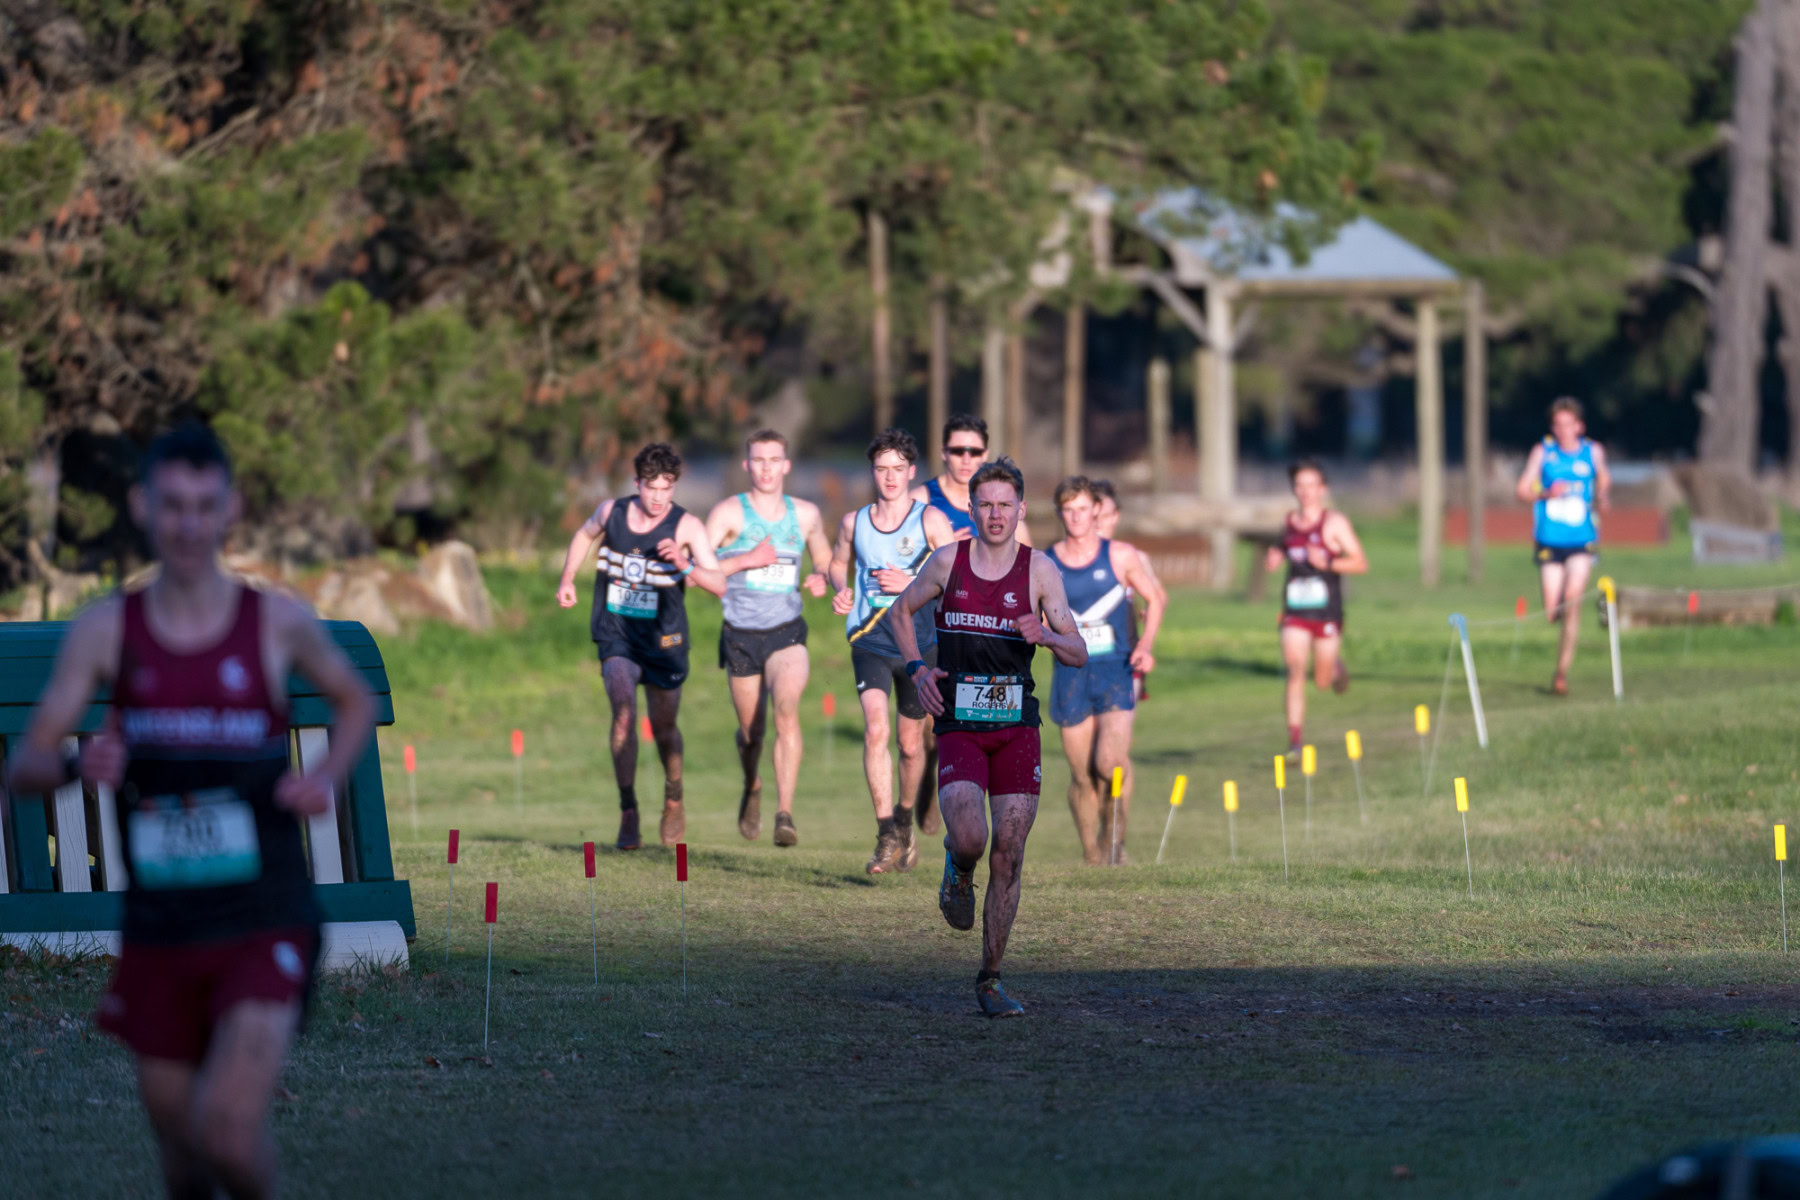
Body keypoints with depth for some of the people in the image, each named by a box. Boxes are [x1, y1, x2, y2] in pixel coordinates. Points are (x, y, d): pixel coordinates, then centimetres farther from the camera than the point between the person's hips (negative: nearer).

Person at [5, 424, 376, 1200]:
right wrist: (77, 765, -24)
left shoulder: (277, 624, -3)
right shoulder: (106, 631, -1)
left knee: (228, 1131, -19)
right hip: (158, 931, 2)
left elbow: (356, 704, 16)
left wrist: (327, 777, -4)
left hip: (264, 926, -2)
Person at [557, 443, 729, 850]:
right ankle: (628, 813, -18)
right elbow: (585, 534, 21)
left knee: (664, 727, 12)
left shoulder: (687, 526, -13)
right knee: (624, 711, -21)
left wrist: (685, 566, -38)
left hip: (663, 637, -1)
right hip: (616, 634, 1)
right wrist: (567, 579, 22)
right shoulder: (611, 512, -4)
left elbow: (720, 585, -22)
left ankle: (673, 801, 40)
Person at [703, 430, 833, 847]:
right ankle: (752, 789, 45)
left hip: (787, 634, 0)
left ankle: (785, 814, -29)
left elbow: (824, 557, 24)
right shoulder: (729, 513, -4)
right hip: (740, 636, 0)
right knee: (750, 730, 10)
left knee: (786, 711, -24)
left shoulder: (806, 514, 6)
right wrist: (748, 560, -19)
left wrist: (820, 578, 1)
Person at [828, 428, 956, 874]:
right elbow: (839, 562, 25)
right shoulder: (853, 522, 7)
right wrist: (841, 590, 3)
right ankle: (887, 837, -22)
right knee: (875, 727, -21)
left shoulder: (931, 520, -2)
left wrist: (910, 583, -18)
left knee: (911, 742, 10)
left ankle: (904, 820, 38)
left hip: (918, 640, 0)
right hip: (869, 637, 1)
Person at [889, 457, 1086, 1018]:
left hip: (1016, 727, 1)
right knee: (969, 839, -22)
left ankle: (990, 981, 11)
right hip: (959, 725, -1)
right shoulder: (948, 561, 3)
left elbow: (1078, 653, 3)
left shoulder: (1039, 570, 1)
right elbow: (901, 611, 19)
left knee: (1007, 860, -1)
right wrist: (917, 669, 3)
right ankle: (958, 870, 17)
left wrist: (1044, 635, -19)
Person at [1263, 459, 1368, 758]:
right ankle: (1294, 742, -12)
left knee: (1322, 680, 5)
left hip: (1327, 610, -3)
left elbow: (1361, 563, -8)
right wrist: (1275, 559, 3)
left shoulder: (1334, 523, -6)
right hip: (1295, 611, 3)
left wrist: (1328, 564, -24)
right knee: (1295, 672, -11)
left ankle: (1337, 666, 43)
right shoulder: (1289, 523, 8)